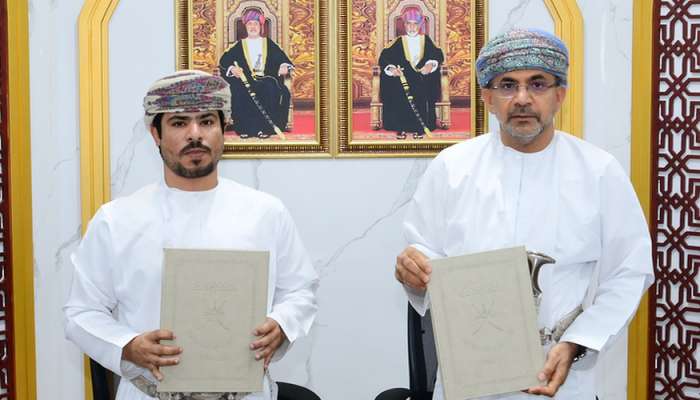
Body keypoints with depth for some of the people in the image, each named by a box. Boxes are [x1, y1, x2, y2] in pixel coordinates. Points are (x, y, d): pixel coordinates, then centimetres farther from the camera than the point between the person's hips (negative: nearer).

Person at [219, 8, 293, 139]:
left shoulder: (269, 44, 17)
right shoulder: (239, 46, 16)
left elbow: (282, 59, 8)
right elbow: (224, 61, 7)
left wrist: (285, 67, -15)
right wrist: (231, 69, -15)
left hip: (266, 79, 0)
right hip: (245, 79, 0)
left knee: (270, 89, -34)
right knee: (239, 90, -33)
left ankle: (265, 128, -28)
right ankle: (244, 128, -26)